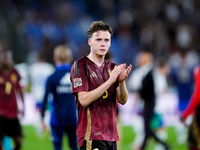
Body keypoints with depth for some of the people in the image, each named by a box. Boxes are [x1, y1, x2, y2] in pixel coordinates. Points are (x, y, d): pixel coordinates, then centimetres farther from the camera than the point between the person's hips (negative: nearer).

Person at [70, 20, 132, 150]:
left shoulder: (112, 67, 15)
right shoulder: (80, 65, -3)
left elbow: (123, 100, 7)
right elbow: (84, 100, -15)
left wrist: (121, 81, -13)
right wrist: (110, 81, -20)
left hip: (111, 134, 6)